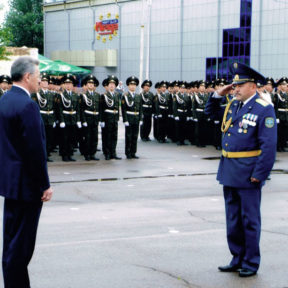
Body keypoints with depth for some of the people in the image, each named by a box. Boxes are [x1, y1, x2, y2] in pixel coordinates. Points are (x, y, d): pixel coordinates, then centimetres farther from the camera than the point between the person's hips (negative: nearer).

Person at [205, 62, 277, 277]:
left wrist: (259, 175, -19)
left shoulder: (264, 109, -12)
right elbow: (211, 112, 28)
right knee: (233, 219, 14)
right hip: (229, 172, 7)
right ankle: (237, 259, 27)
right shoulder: (233, 105, 9)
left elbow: (269, 146, -16)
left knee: (250, 220, 4)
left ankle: (251, 263, 16)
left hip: (248, 174, -7)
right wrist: (218, 95, 10)